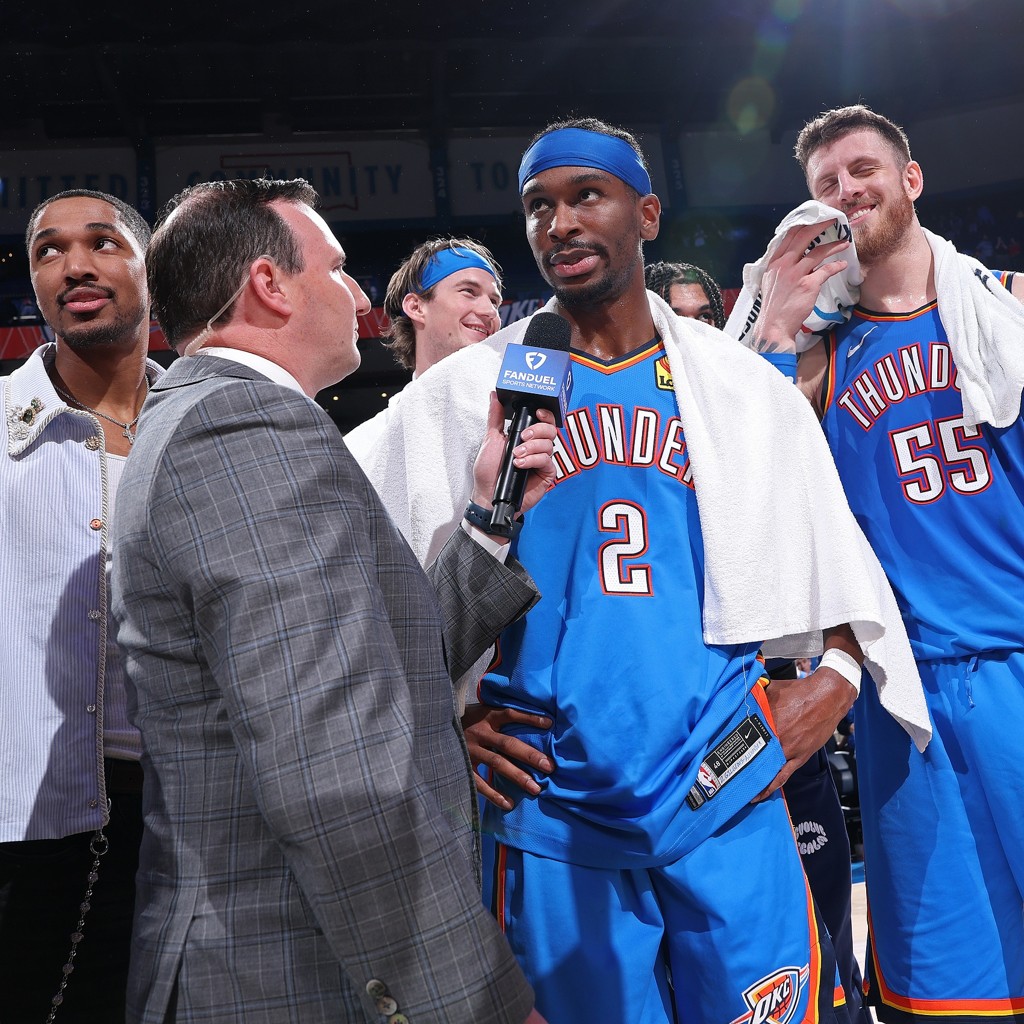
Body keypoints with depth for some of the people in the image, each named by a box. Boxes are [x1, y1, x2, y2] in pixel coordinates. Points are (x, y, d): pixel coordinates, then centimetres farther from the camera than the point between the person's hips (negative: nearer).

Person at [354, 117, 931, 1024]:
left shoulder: (746, 387, 7)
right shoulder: (461, 395, 2)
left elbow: (838, 560, 15)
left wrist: (835, 679, 0)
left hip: (730, 798, 1)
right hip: (551, 811, -1)